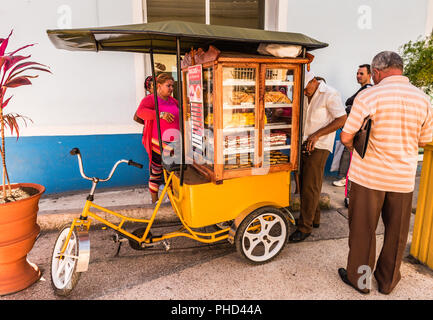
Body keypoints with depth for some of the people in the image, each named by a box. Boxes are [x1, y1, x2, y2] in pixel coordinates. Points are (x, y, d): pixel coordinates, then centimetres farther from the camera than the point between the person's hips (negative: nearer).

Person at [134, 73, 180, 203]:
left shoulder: (173, 101, 15)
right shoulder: (150, 99, -6)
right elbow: (140, 112, -26)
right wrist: (161, 114, -34)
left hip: (174, 142, 6)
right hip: (158, 143, -6)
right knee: (156, 170, 3)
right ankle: (155, 199, 17)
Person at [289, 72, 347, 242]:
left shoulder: (330, 94, -9)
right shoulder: (305, 95, 13)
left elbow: (342, 120, -13)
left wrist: (317, 134, -19)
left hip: (319, 147, -7)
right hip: (304, 145, 7)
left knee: (310, 187, -5)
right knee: (303, 184, 12)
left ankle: (305, 227, 5)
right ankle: (314, 218, 29)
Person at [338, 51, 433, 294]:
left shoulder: (368, 96, -12)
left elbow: (346, 137, -11)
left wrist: (355, 149, 9)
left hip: (369, 176, -4)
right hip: (404, 178, 4)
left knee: (363, 230, 11)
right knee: (397, 234, 17)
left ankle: (360, 279, 27)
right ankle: (388, 282, 34)